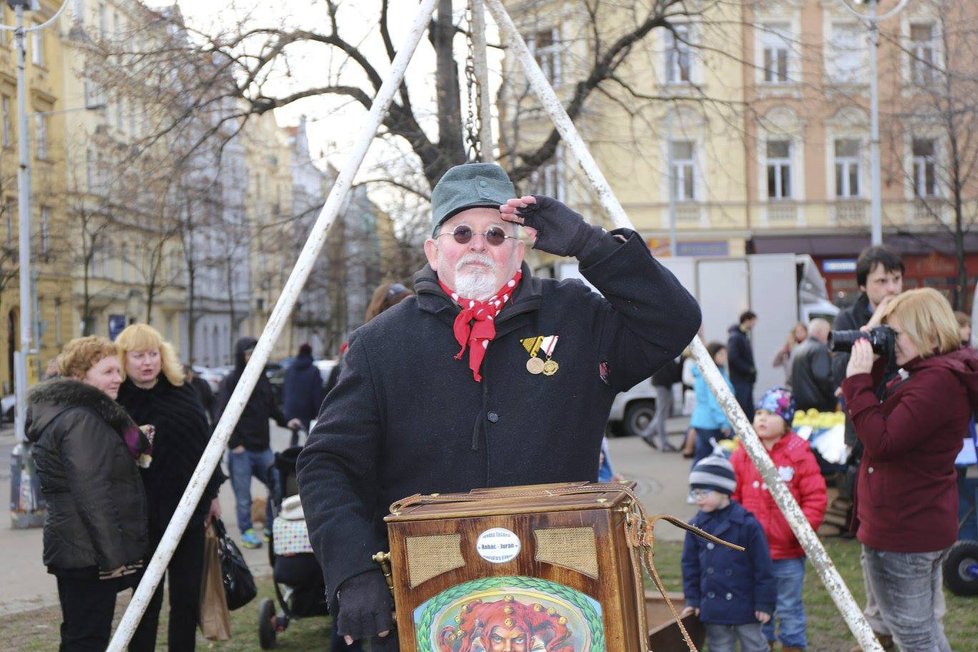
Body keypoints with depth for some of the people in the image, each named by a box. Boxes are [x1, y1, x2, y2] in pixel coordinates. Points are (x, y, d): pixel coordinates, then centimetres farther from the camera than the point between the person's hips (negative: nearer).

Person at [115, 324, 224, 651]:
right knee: (148, 598, 4)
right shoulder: (117, 401, -7)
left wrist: (212, 492, 13)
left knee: (188, 596, 10)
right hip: (147, 516, -4)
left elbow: (204, 441, 13)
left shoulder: (183, 391, 6)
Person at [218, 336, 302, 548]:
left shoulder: (262, 380, 11)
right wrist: (235, 444, -13)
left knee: (277, 487, 4)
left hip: (263, 448, 5)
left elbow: (272, 408, 19)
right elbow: (223, 417, -9)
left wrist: (286, 422, 3)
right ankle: (247, 532, 15)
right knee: (243, 497, 2)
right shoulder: (230, 382, -6)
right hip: (241, 451, -5)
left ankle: (271, 529, 18)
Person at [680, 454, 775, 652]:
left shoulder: (747, 524, -14)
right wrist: (692, 600, 4)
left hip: (745, 605, -4)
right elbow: (690, 565, 7)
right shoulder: (696, 525, 0)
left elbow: (762, 567, -11)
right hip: (712, 608, 4)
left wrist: (764, 603, -9)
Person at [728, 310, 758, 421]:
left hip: (747, 380, 10)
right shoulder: (735, 337, -13)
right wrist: (749, 369, -16)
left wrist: (752, 370, 7)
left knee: (749, 408, 11)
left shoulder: (745, 336, 16)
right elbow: (732, 358, -22)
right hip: (739, 380, -10)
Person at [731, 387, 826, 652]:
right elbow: (732, 498, 4)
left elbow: (815, 498, -7)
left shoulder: (799, 455, -7)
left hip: (789, 553, -3)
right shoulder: (742, 456, 0)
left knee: (789, 609, 10)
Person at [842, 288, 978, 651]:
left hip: (902, 532, -11)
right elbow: (879, 422, 15)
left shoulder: (938, 381, -23)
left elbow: (882, 442, -27)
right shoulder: (923, 374, 11)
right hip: (924, 526, 11)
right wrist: (869, 372, 1)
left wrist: (858, 380, -22)